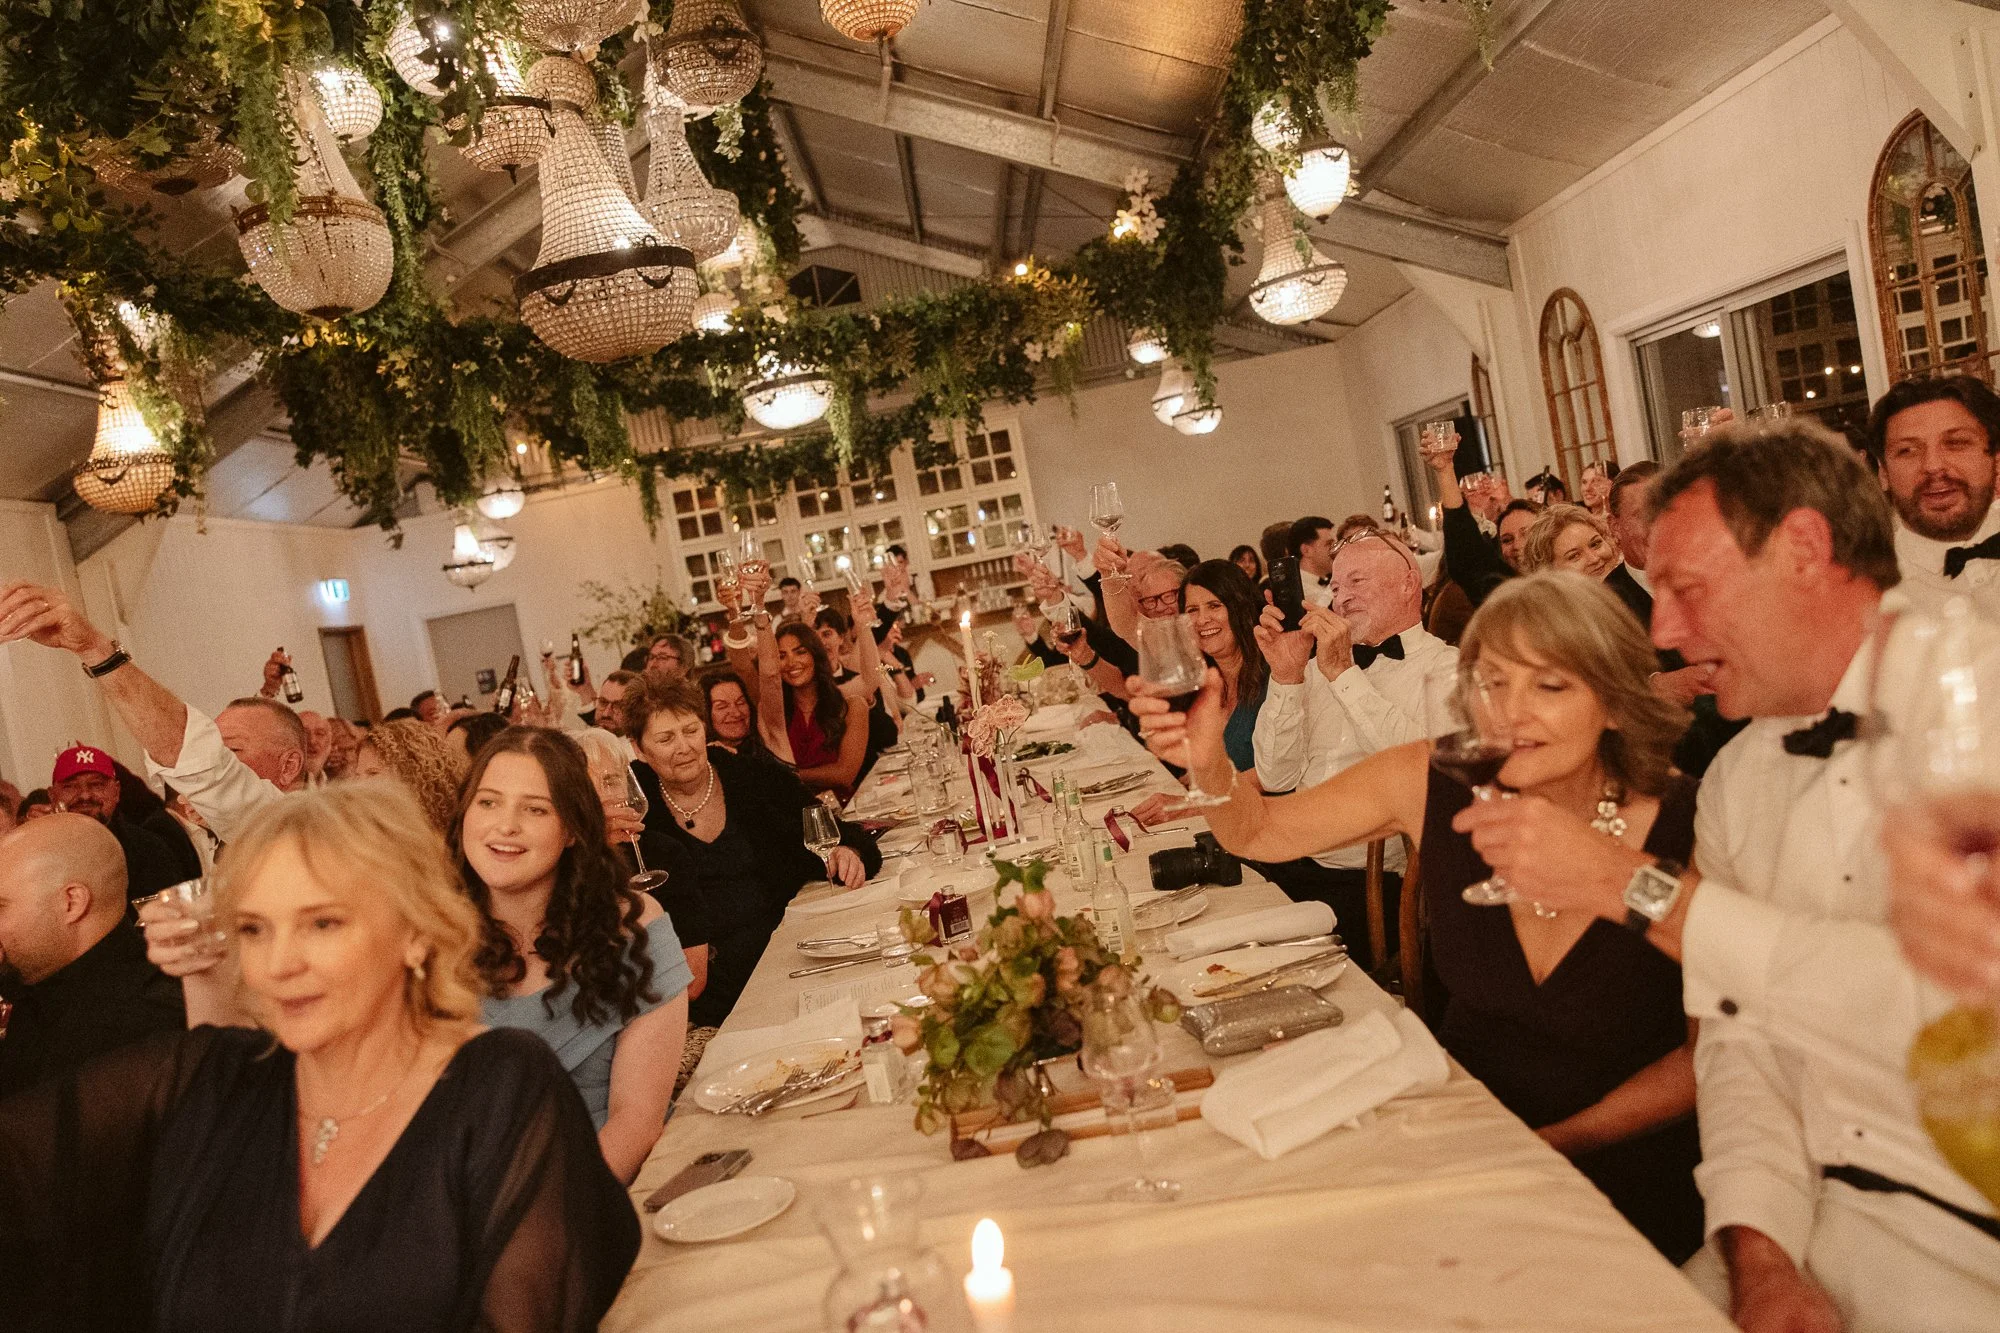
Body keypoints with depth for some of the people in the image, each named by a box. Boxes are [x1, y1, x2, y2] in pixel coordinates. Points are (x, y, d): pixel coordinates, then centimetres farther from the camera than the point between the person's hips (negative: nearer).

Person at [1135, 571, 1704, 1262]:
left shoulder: (1688, 828, -18)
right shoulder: (1432, 784, -11)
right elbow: (1258, 832, 2)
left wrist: (1551, 1147, -13)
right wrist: (1209, 760, -20)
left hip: (1622, 1161, -3)